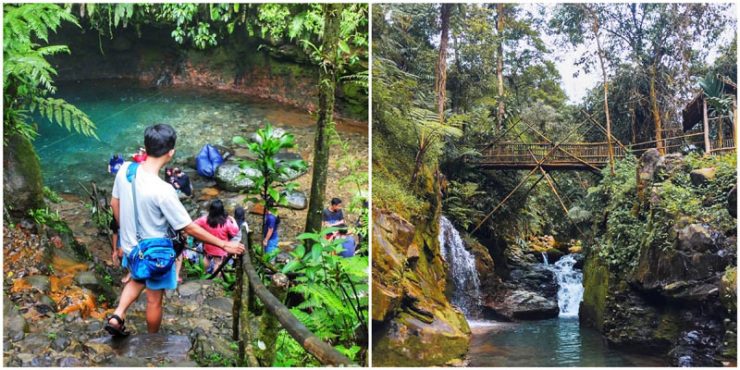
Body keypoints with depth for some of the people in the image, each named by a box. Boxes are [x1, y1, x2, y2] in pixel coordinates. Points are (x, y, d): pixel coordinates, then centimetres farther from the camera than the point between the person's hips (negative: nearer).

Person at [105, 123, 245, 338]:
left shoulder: (125, 170, -15)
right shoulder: (162, 190, -35)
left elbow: (115, 203, 2)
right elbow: (189, 228, -26)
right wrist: (224, 244, -16)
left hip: (130, 245, 6)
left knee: (137, 280, 37)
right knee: (154, 300, 18)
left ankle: (117, 316, 25)